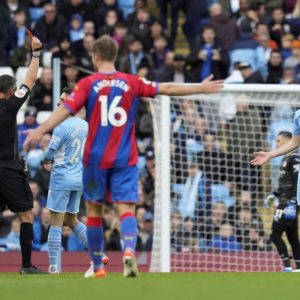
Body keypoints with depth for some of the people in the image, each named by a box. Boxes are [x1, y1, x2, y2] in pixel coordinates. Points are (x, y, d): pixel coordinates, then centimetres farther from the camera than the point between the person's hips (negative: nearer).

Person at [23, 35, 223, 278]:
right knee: (127, 209, -4)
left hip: (96, 158, -1)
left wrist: (40, 131, -17)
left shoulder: (88, 84, -4)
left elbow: (66, 110, -14)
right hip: (126, 158, 1)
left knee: (94, 210, 12)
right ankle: (129, 251, -32)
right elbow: (168, 89, 5)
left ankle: (98, 266, 17)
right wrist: (201, 88, 15)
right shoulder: (131, 82, 1)